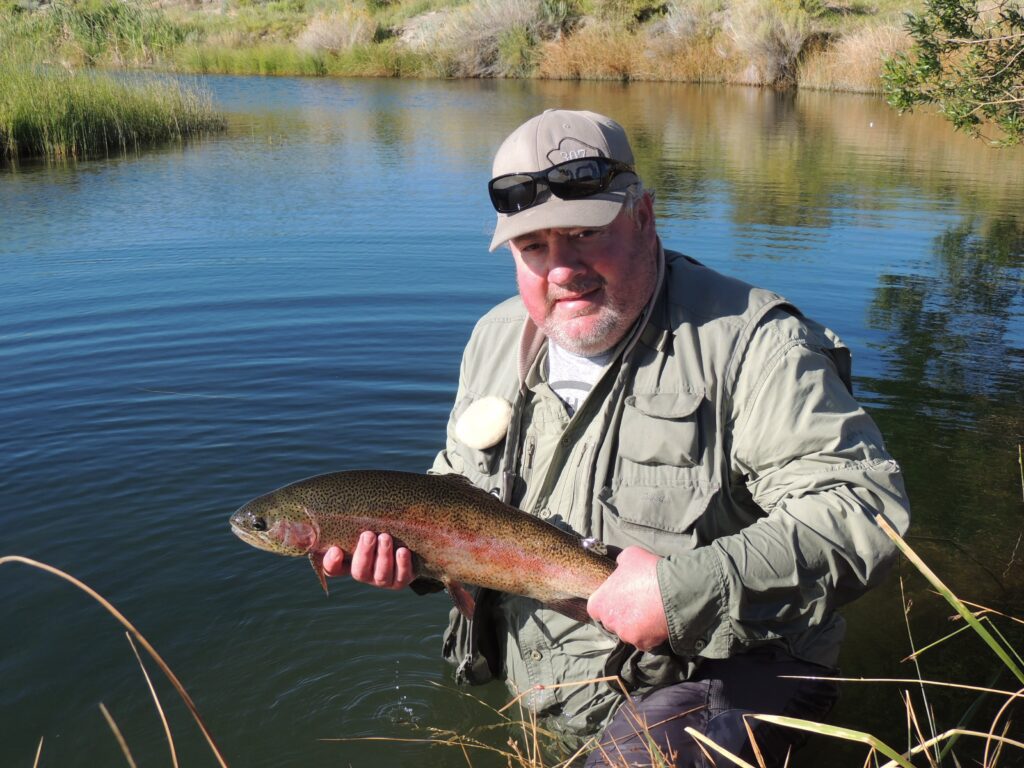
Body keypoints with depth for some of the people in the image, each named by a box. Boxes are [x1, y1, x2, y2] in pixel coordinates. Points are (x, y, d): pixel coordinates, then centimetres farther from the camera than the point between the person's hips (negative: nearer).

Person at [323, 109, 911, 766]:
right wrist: (405, 543, -3)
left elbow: (864, 507, -24)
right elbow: (458, 491, 19)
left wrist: (691, 590, -32)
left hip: (722, 671, -6)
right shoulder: (495, 339, 6)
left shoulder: (748, 343, -17)